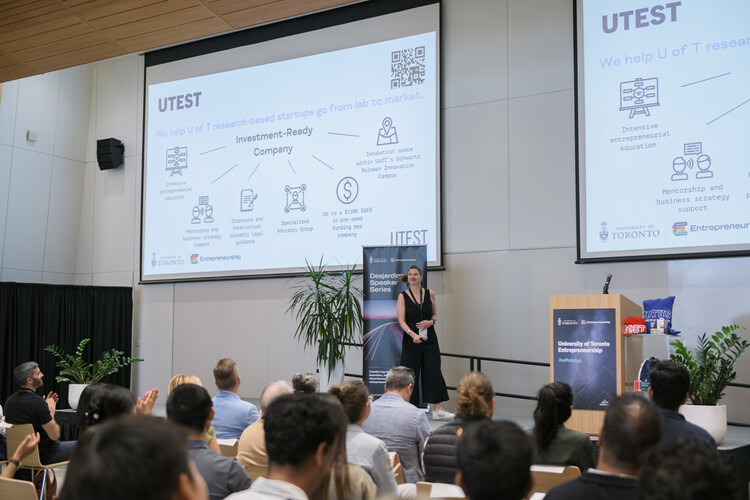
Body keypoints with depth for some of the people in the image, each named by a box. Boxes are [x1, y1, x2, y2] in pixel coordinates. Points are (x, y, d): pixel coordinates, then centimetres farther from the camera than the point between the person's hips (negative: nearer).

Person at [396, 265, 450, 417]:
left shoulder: (429, 294, 7)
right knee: (410, 374, 2)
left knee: (433, 372, -1)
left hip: (429, 339, 2)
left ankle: (437, 410, 4)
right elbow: (401, 320, -6)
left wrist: (431, 322, -6)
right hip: (411, 340, -2)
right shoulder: (403, 296, 0)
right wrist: (412, 334, -21)